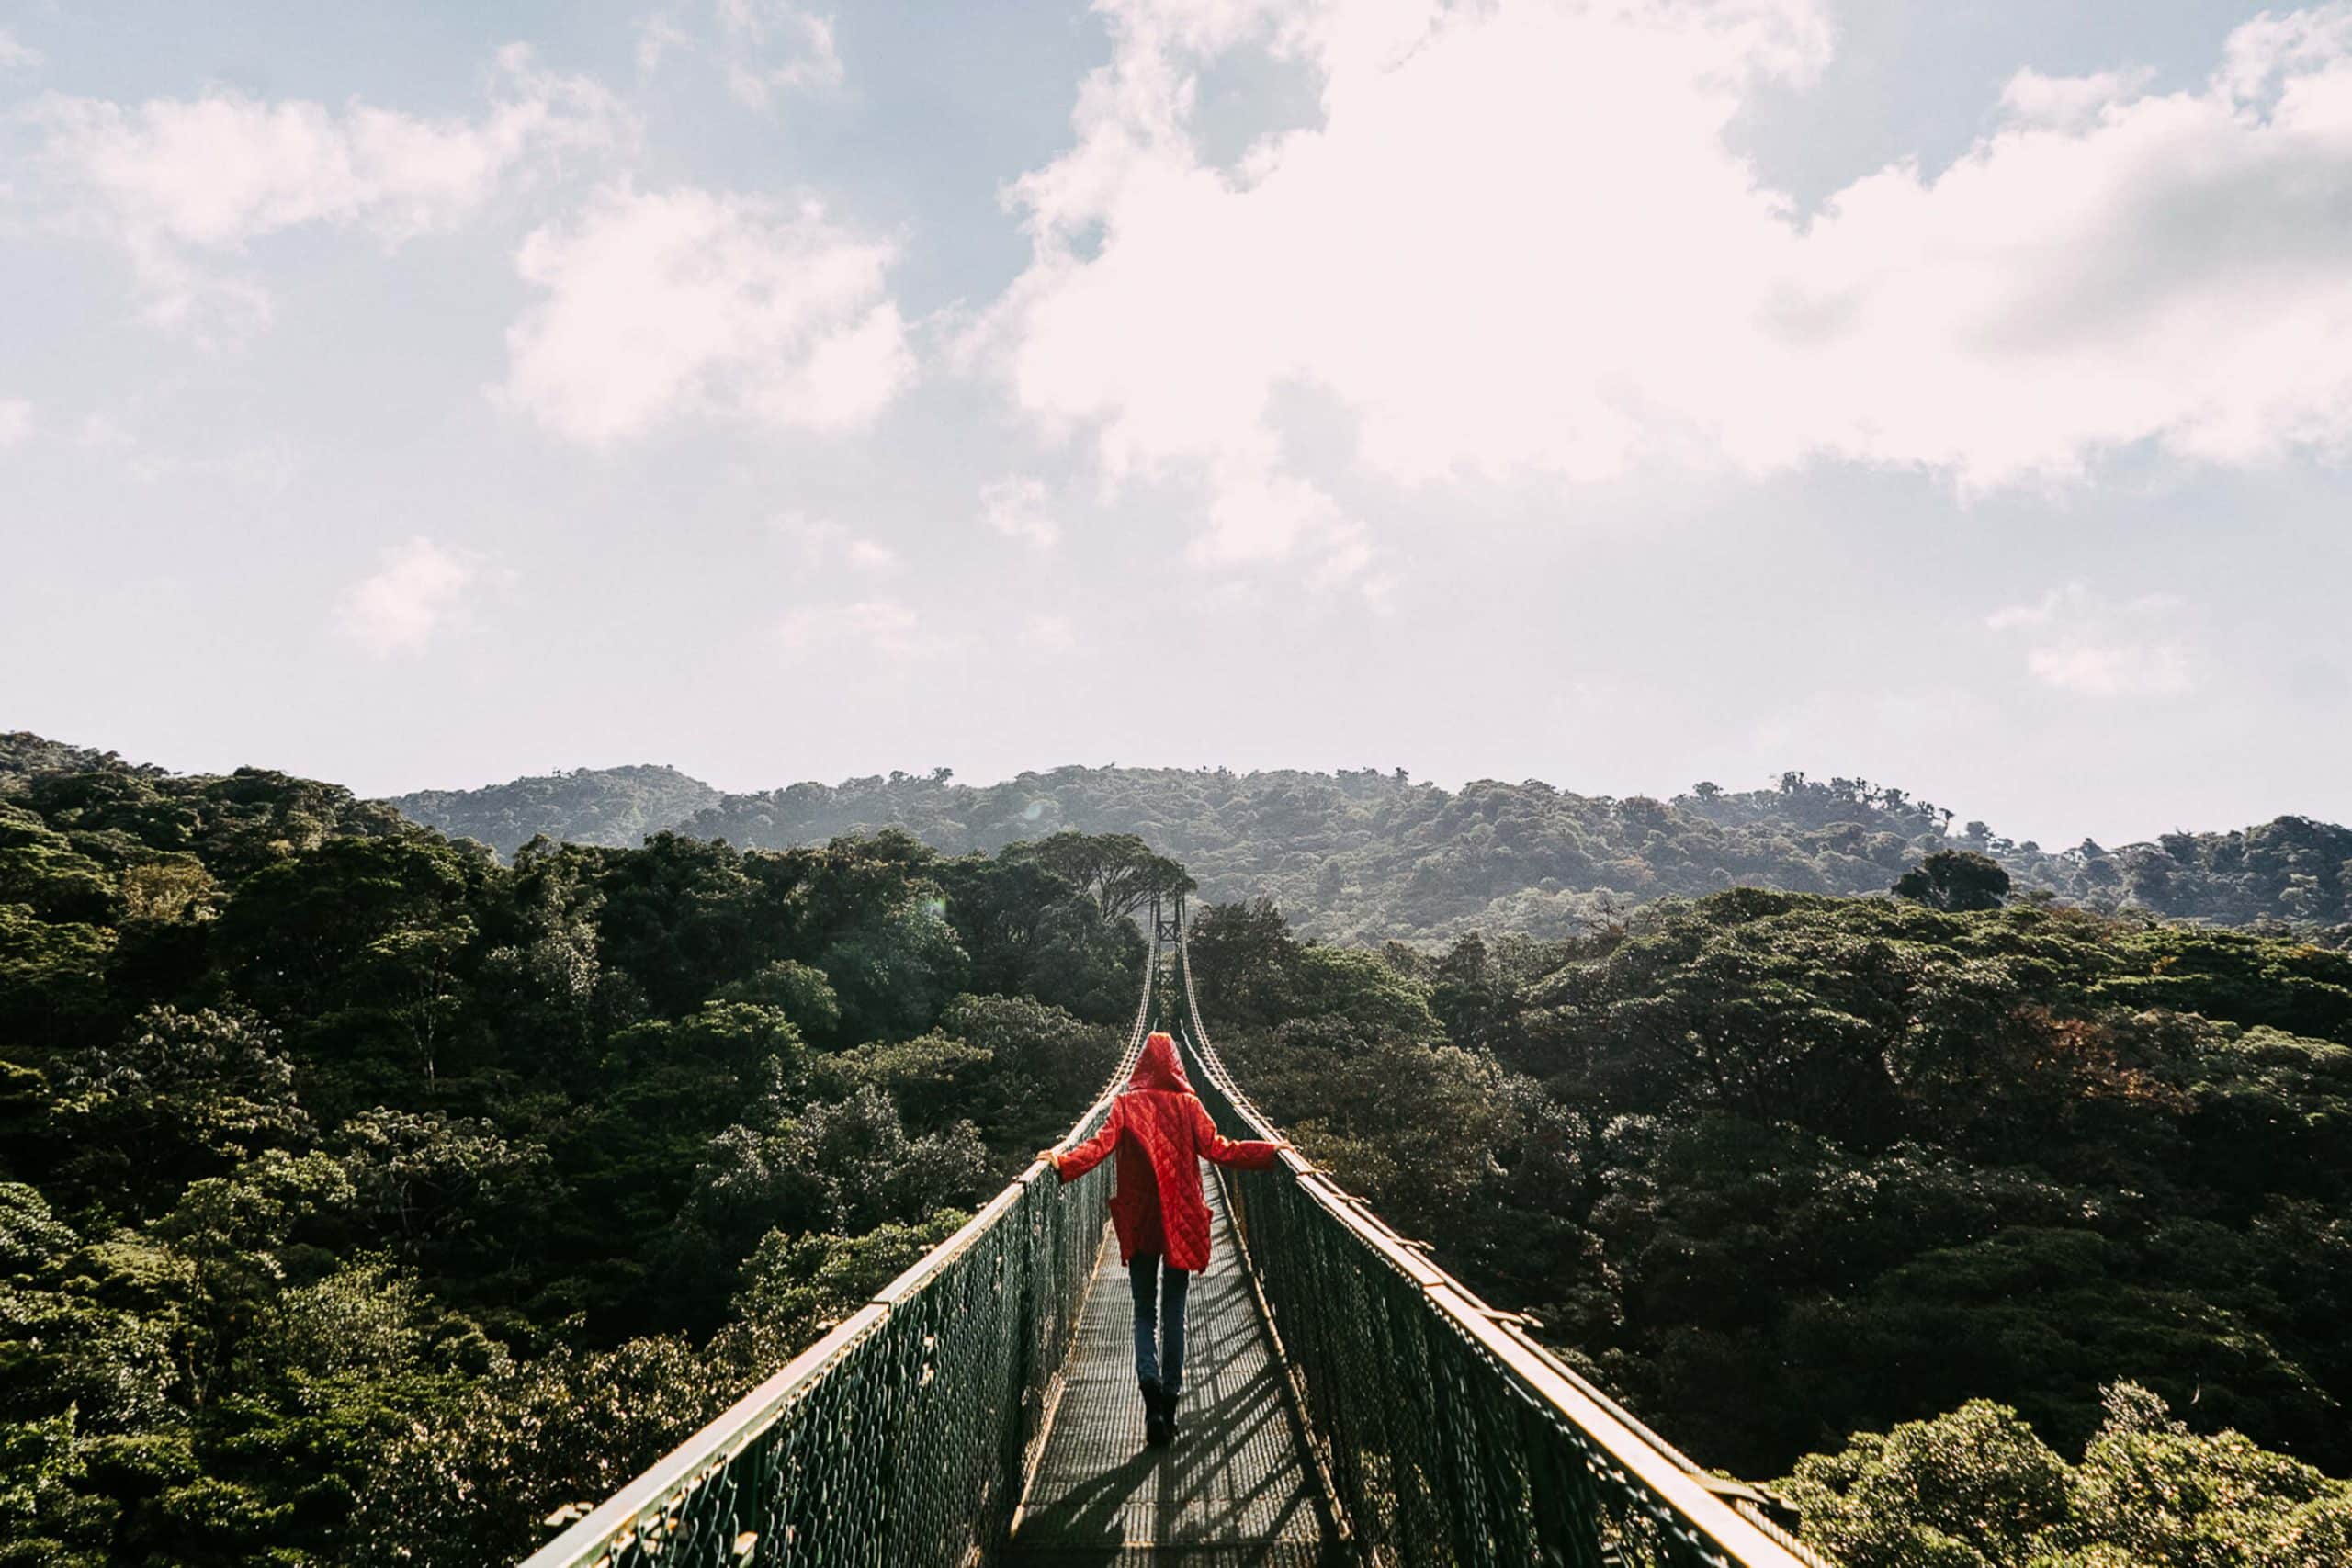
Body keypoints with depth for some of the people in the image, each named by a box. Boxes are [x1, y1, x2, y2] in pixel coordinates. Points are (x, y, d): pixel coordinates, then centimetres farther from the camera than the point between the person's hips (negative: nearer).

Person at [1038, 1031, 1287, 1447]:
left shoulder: (1127, 1104, -3)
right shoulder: (1188, 1104, -2)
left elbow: (1102, 1143, -17)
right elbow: (1218, 1149, -6)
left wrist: (1064, 1162, -20)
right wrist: (1271, 1151, 1)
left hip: (1138, 1222, 0)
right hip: (1181, 1222, 0)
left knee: (1144, 1312, 9)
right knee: (1174, 1313, 11)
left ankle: (1151, 1382, -16)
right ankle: (1171, 1396, 9)